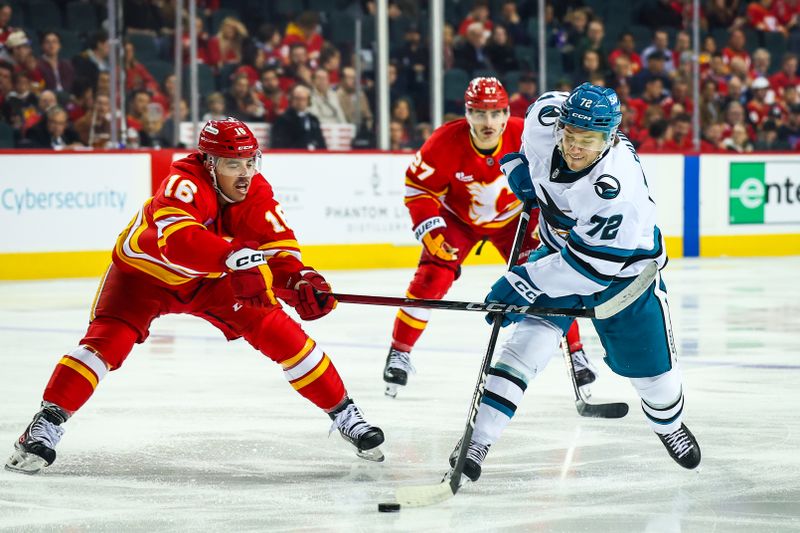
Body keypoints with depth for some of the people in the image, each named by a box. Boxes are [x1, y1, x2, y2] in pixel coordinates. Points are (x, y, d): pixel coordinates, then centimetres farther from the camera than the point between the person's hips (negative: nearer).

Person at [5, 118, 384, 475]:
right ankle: (47, 423, -19)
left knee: (279, 332, -7)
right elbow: (176, 240, -53)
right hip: (145, 270, -4)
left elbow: (278, 245, -20)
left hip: (210, 279, 4)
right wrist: (233, 257, -67)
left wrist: (299, 282, -42)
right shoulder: (185, 182, -35)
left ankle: (342, 413, 4)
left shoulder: (256, 191, -17)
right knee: (108, 339, -24)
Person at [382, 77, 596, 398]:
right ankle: (399, 353, 0)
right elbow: (419, 188, -19)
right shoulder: (445, 143, -31)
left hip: (512, 219, 1)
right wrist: (431, 230, -28)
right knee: (431, 279, -15)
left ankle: (575, 352, 8)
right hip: (458, 218, -1)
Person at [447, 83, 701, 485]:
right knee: (529, 340, -15)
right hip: (559, 251, 4)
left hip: (622, 268, -4)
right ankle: (479, 439, -17)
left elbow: (594, 262, -36)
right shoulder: (546, 119, -22)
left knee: (649, 365, 8)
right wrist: (522, 164, 1)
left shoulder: (618, 185, -38)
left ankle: (668, 424, 42)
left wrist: (526, 283, -35)